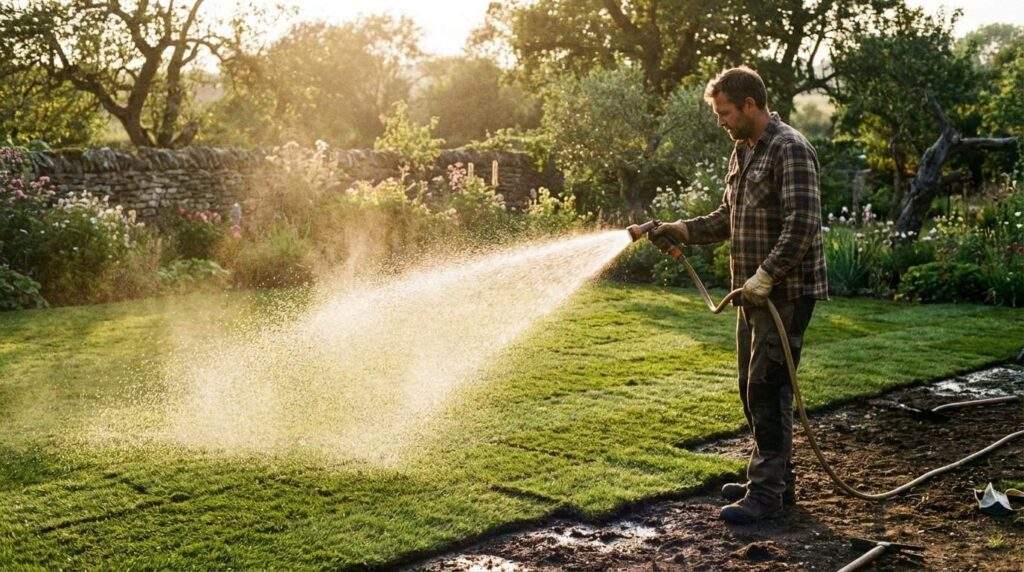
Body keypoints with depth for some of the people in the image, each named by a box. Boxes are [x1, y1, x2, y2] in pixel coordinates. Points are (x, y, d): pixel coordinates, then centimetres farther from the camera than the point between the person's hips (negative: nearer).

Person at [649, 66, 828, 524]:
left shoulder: (790, 149, -14)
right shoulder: (742, 152, 15)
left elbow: (802, 223, -23)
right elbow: (729, 218, 20)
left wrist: (766, 276, -27)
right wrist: (683, 230, 7)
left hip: (786, 293, -10)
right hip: (755, 292, 10)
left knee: (767, 387, -8)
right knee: (752, 386, 14)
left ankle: (767, 493, -1)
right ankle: (774, 478, 26)